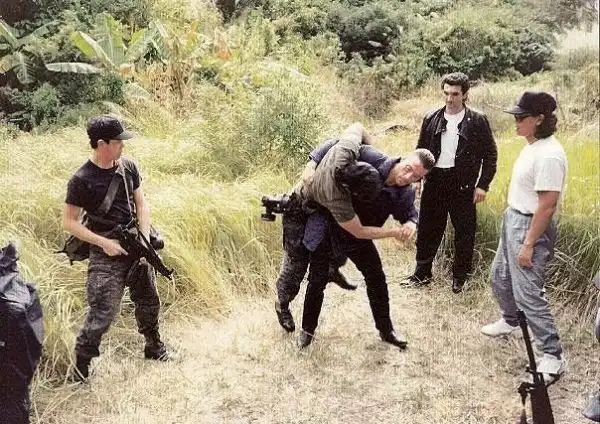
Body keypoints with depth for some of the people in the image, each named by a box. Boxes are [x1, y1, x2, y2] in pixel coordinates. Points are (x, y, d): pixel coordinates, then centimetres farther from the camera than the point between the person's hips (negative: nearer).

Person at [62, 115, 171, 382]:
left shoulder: (128, 166, 0)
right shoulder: (81, 180, -15)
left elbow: (141, 204, 6)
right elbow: (69, 222, -11)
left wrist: (145, 239, -5)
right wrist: (104, 243, -17)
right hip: (107, 254, -6)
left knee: (148, 302, 19)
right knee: (101, 313, -8)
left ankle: (154, 348, 42)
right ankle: (80, 372, 8)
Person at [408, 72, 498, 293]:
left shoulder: (477, 121, -4)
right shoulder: (431, 119, 5)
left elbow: (490, 154, -1)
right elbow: (421, 150, 12)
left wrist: (483, 185, -6)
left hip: (463, 184, -3)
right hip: (434, 181, 3)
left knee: (464, 231, 6)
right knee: (427, 229, 9)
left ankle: (460, 276, 23)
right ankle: (422, 272, 23)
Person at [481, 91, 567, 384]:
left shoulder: (549, 155, -24)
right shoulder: (532, 146, 6)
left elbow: (547, 206, -24)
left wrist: (529, 245, -22)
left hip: (530, 226, -10)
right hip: (512, 219, 10)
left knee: (527, 293, -6)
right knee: (500, 277, 24)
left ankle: (553, 355, 7)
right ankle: (509, 321, 48)